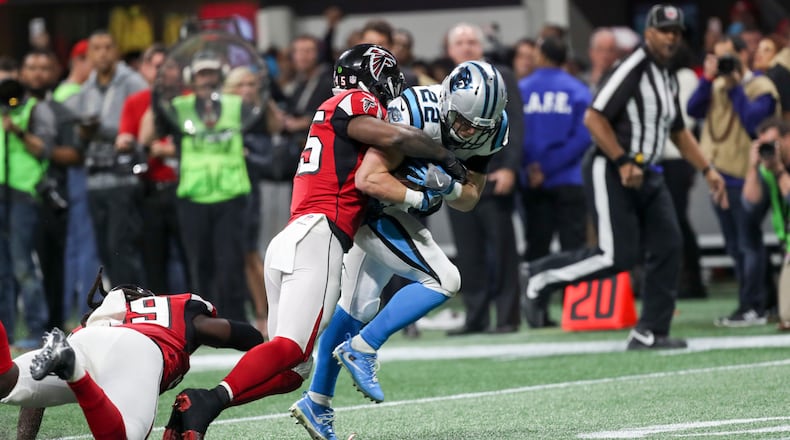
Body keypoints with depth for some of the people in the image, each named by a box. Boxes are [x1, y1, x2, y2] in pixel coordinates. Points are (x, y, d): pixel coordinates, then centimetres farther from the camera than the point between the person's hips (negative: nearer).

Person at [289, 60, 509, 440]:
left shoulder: (490, 128, -8)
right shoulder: (416, 112, -30)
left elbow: (469, 199, -2)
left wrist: (448, 187, -22)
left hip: (402, 212, 8)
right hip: (376, 208, -8)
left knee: (358, 307, 17)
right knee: (443, 281, -17)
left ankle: (317, 402, 28)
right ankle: (361, 348, -9)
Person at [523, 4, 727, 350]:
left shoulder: (668, 80, 16)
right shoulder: (633, 69, -13)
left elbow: (678, 132, 28)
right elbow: (594, 118, -19)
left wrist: (707, 171, 21)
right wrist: (623, 163, -23)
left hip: (645, 175, 9)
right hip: (609, 172, -9)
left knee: (667, 247, 0)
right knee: (619, 256, -14)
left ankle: (650, 332, 6)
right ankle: (545, 273, 6)